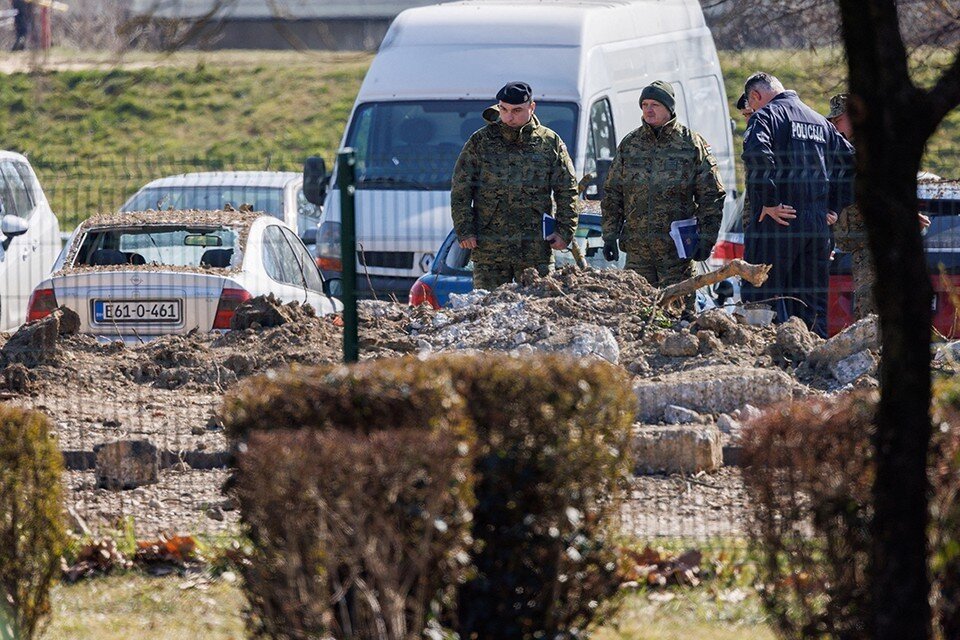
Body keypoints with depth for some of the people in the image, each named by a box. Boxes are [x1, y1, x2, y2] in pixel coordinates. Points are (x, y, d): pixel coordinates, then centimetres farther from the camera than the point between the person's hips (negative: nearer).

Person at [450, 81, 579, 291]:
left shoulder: (550, 143, 6)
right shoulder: (480, 142, 5)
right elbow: (460, 191, 6)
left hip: (536, 251, 0)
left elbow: (567, 191, 9)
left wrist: (565, 232, 0)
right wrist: (464, 230, -2)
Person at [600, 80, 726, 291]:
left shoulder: (692, 144, 1)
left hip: (677, 252, -3)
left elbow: (711, 196, 2)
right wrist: (610, 235, 9)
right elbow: (612, 193, 16)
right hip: (637, 251, 3)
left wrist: (706, 239, -5)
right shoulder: (630, 145, 11)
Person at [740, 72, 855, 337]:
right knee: (813, 304, 11)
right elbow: (849, 161, 21)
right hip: (818, 223, 7)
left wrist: (768, 201, -19)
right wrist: (832, 206, 18)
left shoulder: (765, 115, -3)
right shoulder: (819, 121, 20)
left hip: (778, 220, -7)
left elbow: (756, 153, -23)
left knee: (758, 296, -6)